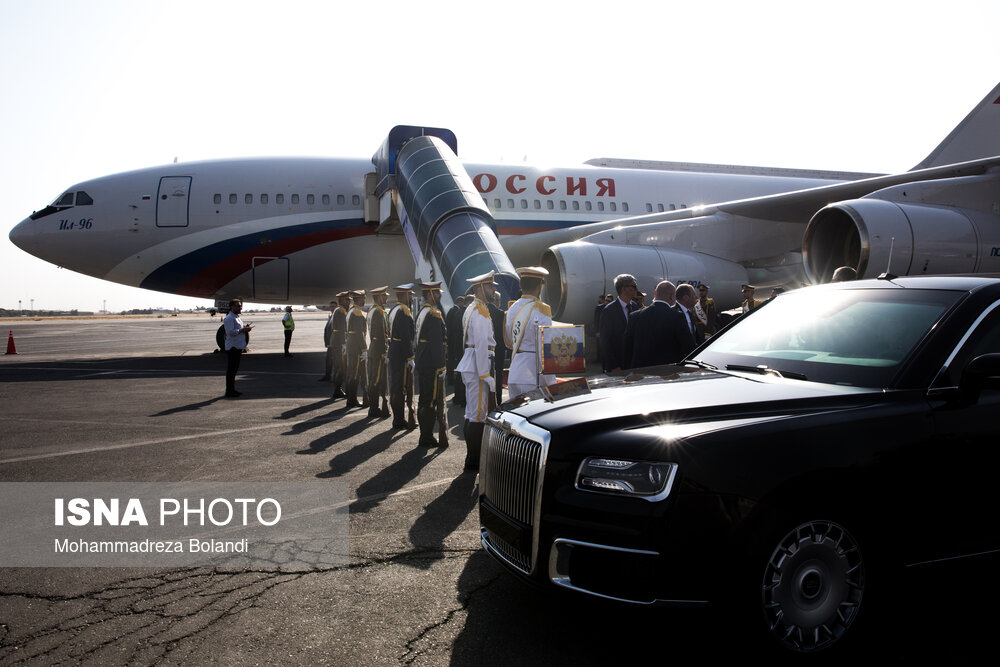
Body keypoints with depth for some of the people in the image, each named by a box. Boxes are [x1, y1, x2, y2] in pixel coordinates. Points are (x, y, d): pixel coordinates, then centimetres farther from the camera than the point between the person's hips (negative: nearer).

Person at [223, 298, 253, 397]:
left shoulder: (238, 317, 18)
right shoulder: (229, 318, -14)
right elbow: (230, 332, -23)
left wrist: (245, 327, 8)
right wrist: (243, 330, -19)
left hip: (238, 347, 10)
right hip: (232, 348, -10)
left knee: (234, 370, 15)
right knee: (231, 370, -6)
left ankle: (232, 390, 22)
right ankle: (229, 392, -3)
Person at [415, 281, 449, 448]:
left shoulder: (421, 312, 15)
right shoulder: (434, 314, -15)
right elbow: (437, 342, -19)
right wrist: (440, 366, -18)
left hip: (422, 363, 10)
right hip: (432, 364, -10)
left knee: (424, 399, 15)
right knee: (431, 401, -4)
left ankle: (425, 436, 23)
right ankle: (427, 438, 1)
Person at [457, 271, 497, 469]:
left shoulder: (472, 309, 19)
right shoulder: (480, 311, -14)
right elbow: (481, 345, -20)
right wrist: (486, 375, -20)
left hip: (470, 367, 11)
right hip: (478, 368, -11)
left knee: (472, 413, 15)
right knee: (478, 414, -6)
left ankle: (473, 457, 23)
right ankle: (473, 461, 0)